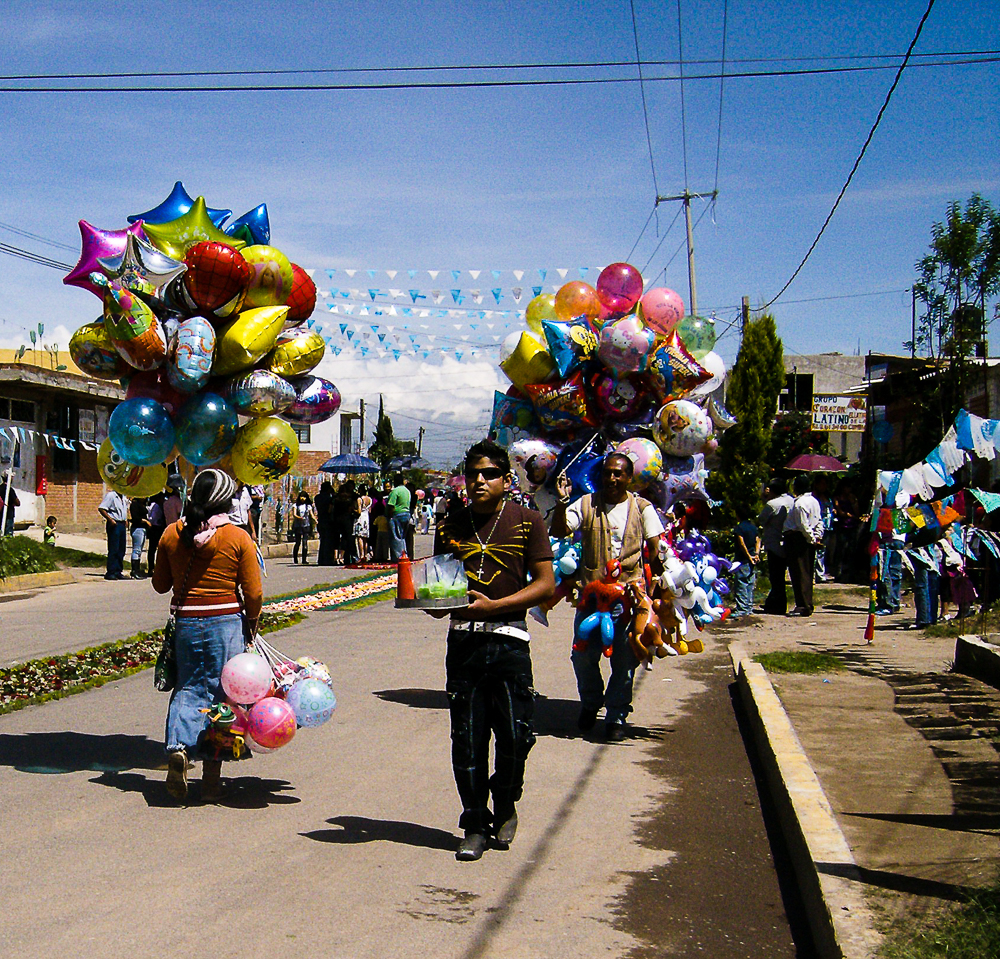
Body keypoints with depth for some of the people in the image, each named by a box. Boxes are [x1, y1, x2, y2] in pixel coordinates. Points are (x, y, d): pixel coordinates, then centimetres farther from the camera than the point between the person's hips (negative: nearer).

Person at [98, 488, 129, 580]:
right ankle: (110, 572, -5)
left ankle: (118, 571, 16)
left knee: (121, 549, 9)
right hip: (114, 525, -8)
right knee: (113, 549, -8)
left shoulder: (124, 498, 16)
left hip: (122, 524, 8)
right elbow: (101, 509, -15)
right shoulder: (110, 495, -8)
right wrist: (110, 520, -19)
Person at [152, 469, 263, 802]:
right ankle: (212, 773, 9)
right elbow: (253, 592, -5)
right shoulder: (238, 537, -6)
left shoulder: (172, 534, 2)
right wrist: (252, 623, 12)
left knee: (188, 688, 12)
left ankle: (178, 746, -14)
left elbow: (160, 584, 12)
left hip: (186, 623, 2)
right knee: (221, 693, 6)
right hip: (226, 623, -2)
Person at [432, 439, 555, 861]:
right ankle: (475, 824, 16)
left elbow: (546, 583, -3)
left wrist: (493, 605, -13)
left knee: (515, 735, -2)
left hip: (508, 641, -2)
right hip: (463, 640, 2)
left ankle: (504, 807, 25)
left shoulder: (526, 522, 1)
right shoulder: (451, 525, 11)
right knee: (467, 739, 2)